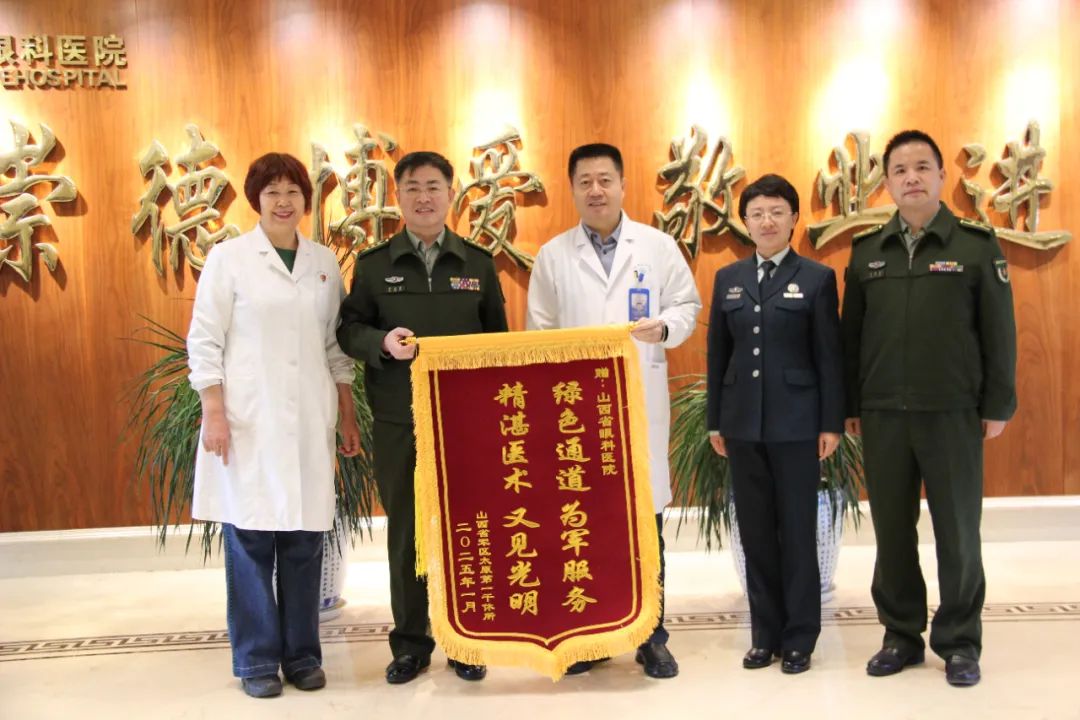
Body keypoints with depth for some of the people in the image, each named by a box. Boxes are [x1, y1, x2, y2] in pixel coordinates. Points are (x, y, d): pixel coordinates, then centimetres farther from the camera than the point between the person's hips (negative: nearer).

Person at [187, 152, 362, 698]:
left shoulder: (325, 262, 10)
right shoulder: (227, 258, 1)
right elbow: (204, 341, -1)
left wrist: (348, 415, 11)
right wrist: (214, 413, -8)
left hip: (309, 421, 3)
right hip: (249, 420, -3)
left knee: (305, 539, 6)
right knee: (250, 538, 1)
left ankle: (302, 653, 20)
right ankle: (256, 659, 16)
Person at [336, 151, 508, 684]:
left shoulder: (479, 262, 6)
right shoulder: (374, 263, 4)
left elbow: (497, 336, 9)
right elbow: (349, 328, 4)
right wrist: (383, 341, -17)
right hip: (398, 420, 0)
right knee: (405, 530, 8)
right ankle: (410, 642, 23)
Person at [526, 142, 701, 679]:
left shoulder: (659, 246, 6)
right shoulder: (551, 255, 7)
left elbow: (687, 305, 7)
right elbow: (539, 331, 6)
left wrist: (664, 328, -14)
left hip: (641, 402, 0)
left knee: (646, 520, 3)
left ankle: (651, 638, 16)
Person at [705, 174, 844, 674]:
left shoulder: (817, 278, 0)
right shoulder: (728, 279, 9)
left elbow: (829, 356, -3)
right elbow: (718, 354, 9)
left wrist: (832, 423, -7)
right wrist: (715, 420, 7)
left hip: (796, 422, -3)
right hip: (743, 423, 3)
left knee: (797, 530, 4)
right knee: (755, 531, 9)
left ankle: (799, 639, 16)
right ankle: (766, 635, 21)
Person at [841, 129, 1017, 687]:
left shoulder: (977, 244, 0)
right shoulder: (866, 251, 7)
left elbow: (999, 331, 0)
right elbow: (850, 334, 9)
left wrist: (998, 405, -3)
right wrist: (850, 405, 7)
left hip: (953, 413, -2)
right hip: (883, 415, 2)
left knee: (957, 531, 6)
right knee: (892, 530, 9)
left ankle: (959, 642, 21)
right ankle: (902, 635, 23)